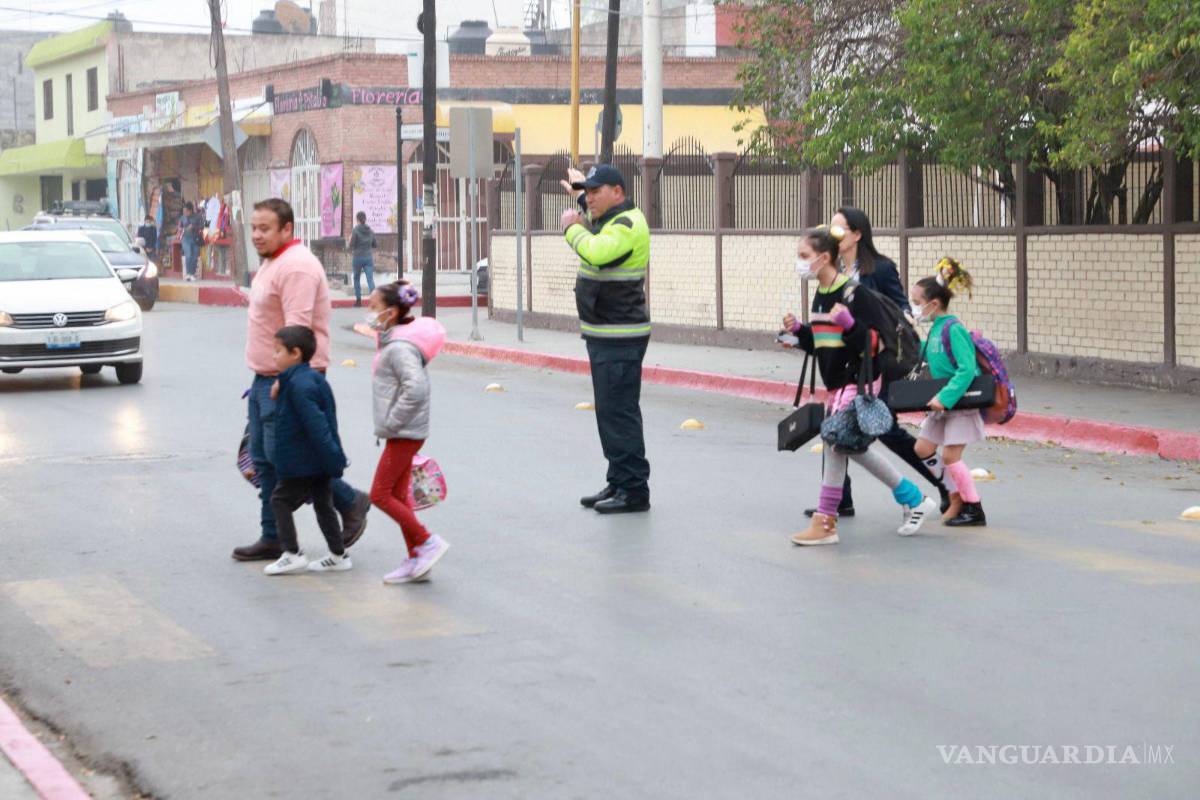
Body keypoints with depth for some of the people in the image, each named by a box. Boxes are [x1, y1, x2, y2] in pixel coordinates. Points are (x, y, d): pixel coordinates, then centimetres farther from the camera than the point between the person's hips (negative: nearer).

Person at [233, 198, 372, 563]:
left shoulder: (296, 267, -19)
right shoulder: (271, 263, 16)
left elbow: (297, 332, -26)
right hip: (266, 380, 11)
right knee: (264, 460, 10)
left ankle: (350, 503, 8)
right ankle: (273, 539, 15)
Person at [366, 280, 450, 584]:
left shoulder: (399, 348, -20)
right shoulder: (392, 343, 13)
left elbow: (416, 388, -32)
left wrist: (393, 421, -23)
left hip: (405, 433, -10)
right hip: (403, 433, 10)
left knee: (380, 494, -6)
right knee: (398, 495, 13)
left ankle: (428, 542, -1)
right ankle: (416, 559, 17)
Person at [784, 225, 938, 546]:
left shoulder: (854, 293, -16)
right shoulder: (821, 295, 11)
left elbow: (872, 344, -19)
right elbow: (818, 345, 19)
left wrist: (848, 323, -33)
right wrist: (798, 330, 3)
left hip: (859, 382, -10)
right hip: (837, 384, 10)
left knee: (836, 441, -12)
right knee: (851, 445, 14)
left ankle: (824, 523, -6)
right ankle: (913, 499, 26)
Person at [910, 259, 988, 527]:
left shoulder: (954, 329, -20)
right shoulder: (935, 328, 6)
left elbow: (967, 369, -27)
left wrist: (944, 397, -31)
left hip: (961, 401, -9)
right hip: (942, 402, 9)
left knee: (950, 455, -10)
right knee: (923, 449, 7)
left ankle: (974, 509, 3)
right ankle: (957, 499, 18)